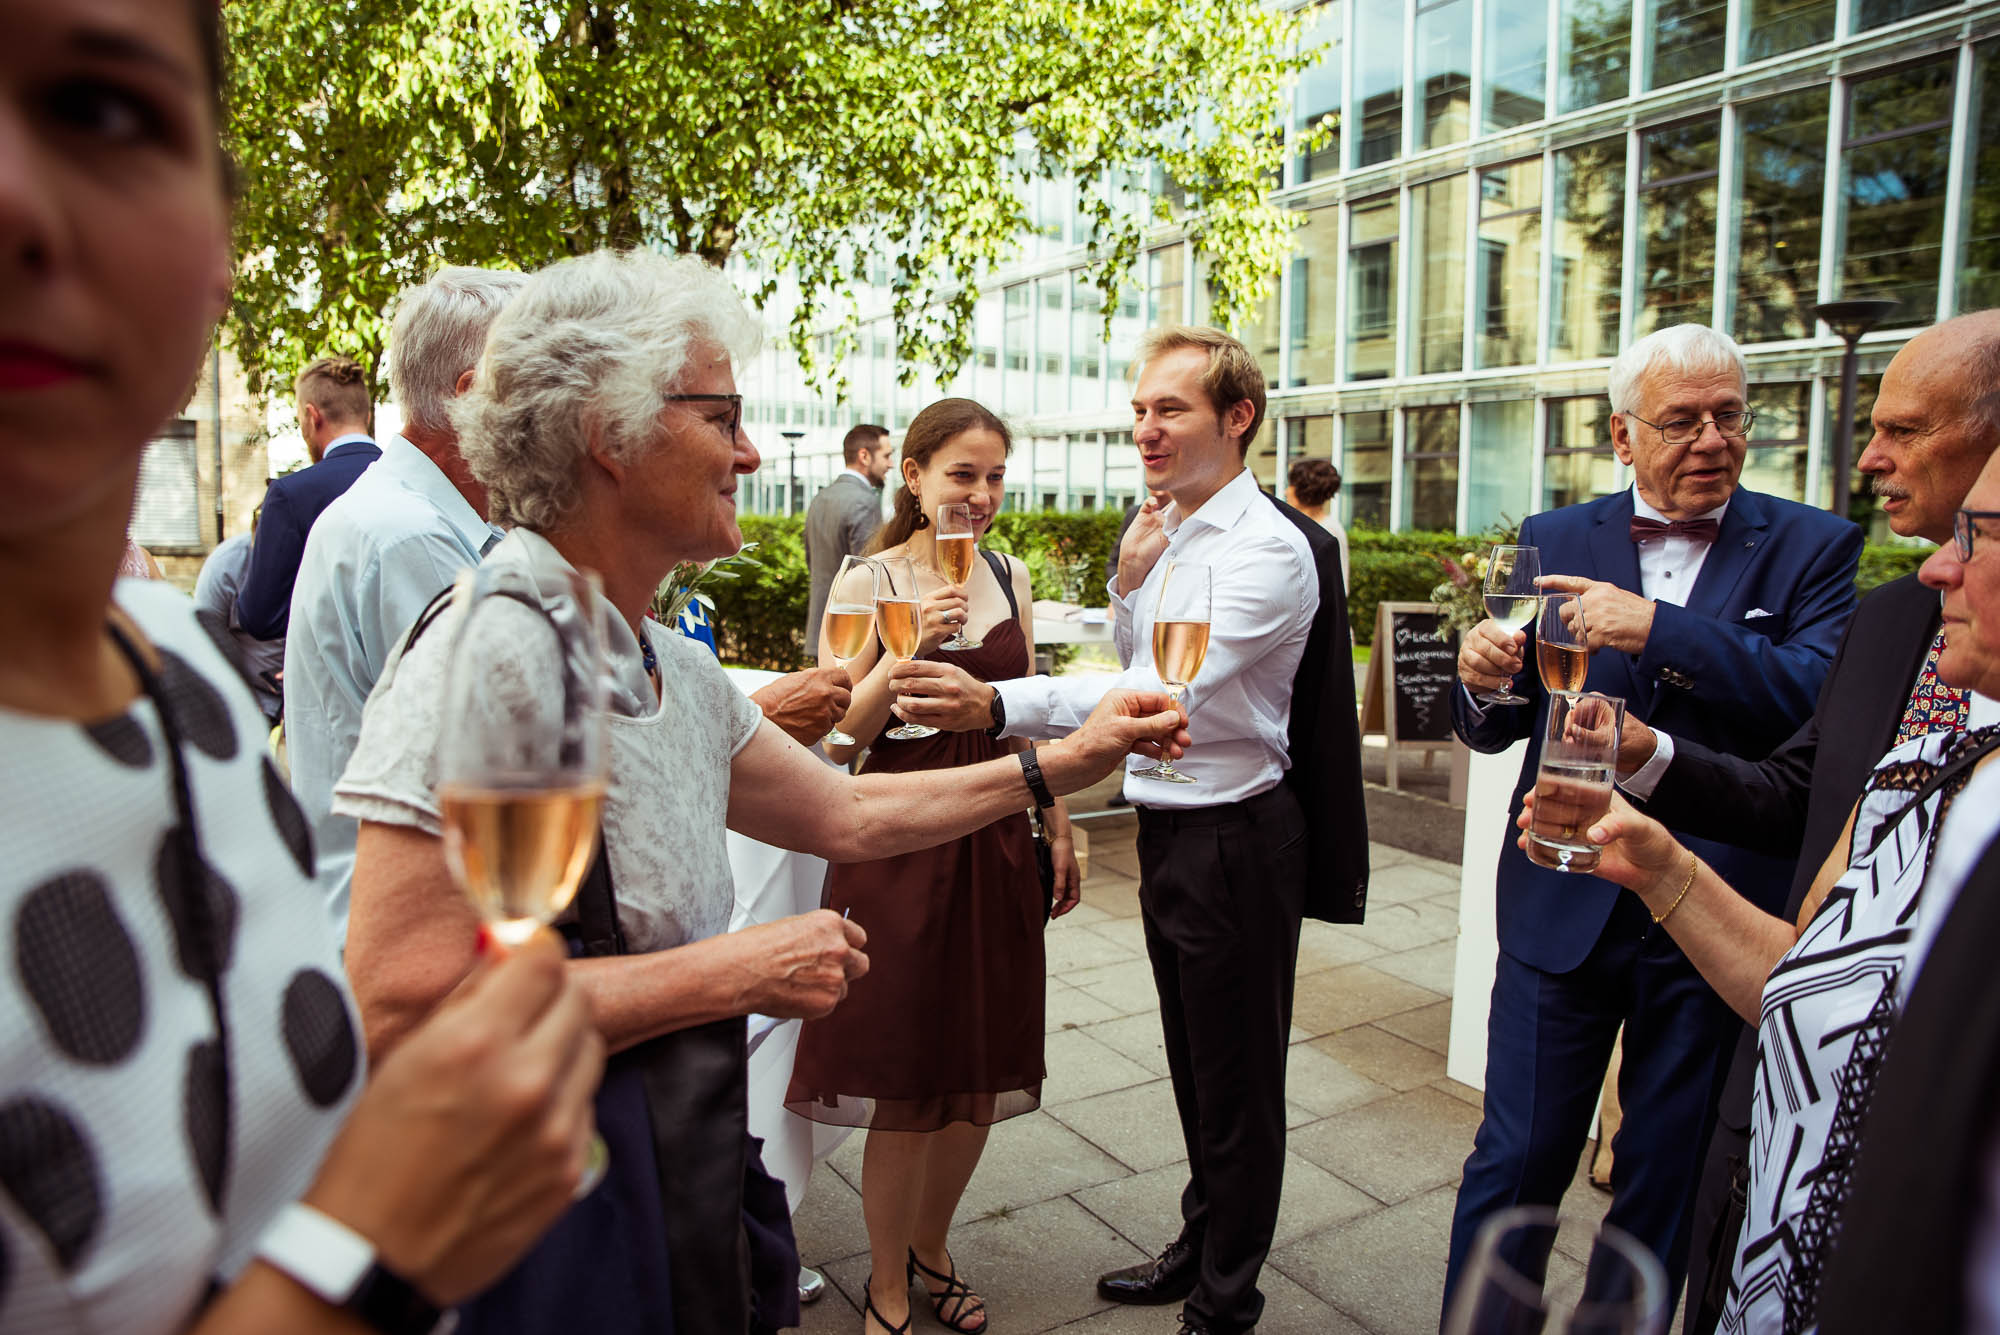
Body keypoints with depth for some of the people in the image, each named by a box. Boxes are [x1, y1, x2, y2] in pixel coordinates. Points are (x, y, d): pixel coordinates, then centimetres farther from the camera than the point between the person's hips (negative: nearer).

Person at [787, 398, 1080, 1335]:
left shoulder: (1009, 575, 8)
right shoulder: (869, 583, -7)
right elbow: (840, 739, -11)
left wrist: (1059, 830, 11)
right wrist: (912, 645, -23)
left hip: (998, 842, 5)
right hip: (901, 846, -5)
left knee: (984, 1068, 14)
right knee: (904, 1083, 5)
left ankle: (931, 1248, 38)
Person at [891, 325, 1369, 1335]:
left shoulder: (1268, 549, -20)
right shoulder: (1168, 529, 7)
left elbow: (1166, 690, -32)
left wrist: (998, 705, -43)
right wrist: (1128, 583, -6)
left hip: (1236, 842, -8)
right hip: (1170, 830, 9)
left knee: (1239, 1088, 11)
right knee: (1194, 1070, 24)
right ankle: (1198, 1251, 46)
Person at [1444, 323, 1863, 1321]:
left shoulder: (1811, 547, 0)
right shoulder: (1555, 541, 4)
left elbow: (1818, 698, -18)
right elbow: (1498, 728, 3)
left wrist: (1656, 630, -26)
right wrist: (1484, 681, -19)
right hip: (1565, 902, 1)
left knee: (1668, 1179, 16)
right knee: (1516, 1160, 8)